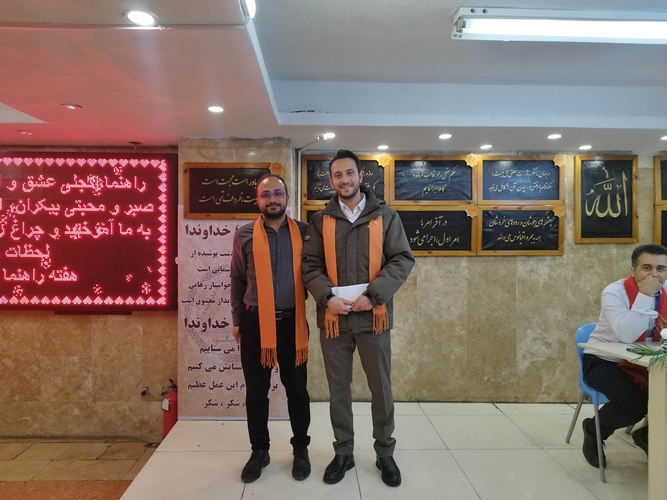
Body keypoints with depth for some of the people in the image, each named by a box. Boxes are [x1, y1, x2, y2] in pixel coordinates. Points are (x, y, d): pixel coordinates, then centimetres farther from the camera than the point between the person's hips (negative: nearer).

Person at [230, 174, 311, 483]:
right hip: (255, 322, 1)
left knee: (296, 388, 11)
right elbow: (237, 279, 7)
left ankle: (300, 449, 29)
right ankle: (259, 451, 30)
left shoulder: (304, 232, 1)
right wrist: (237, 320, 8)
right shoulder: (244, 235, 2)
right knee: (256, 391, 11)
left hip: (292, 322, 0)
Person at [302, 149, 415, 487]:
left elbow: (403, 259, -4)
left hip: (373, 317, -1)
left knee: (381, 388, 12)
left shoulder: (385, 216, 1)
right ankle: (343, 453, 32)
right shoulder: (320, 220, 4)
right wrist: (327, 297, -16)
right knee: (338, 389, 13)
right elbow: (311, 266, 1)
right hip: (333, 317, 1)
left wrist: (373, 295, -15)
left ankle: (385, 453, 32)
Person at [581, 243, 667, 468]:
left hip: (643, 363, 6)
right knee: (634, 401, -28)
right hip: (603, 361, -6)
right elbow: (627, 336, -33)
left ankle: (649, 435, 20)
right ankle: (593, 431, 4)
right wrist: (645, 296, -33)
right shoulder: (615, 292, -20)